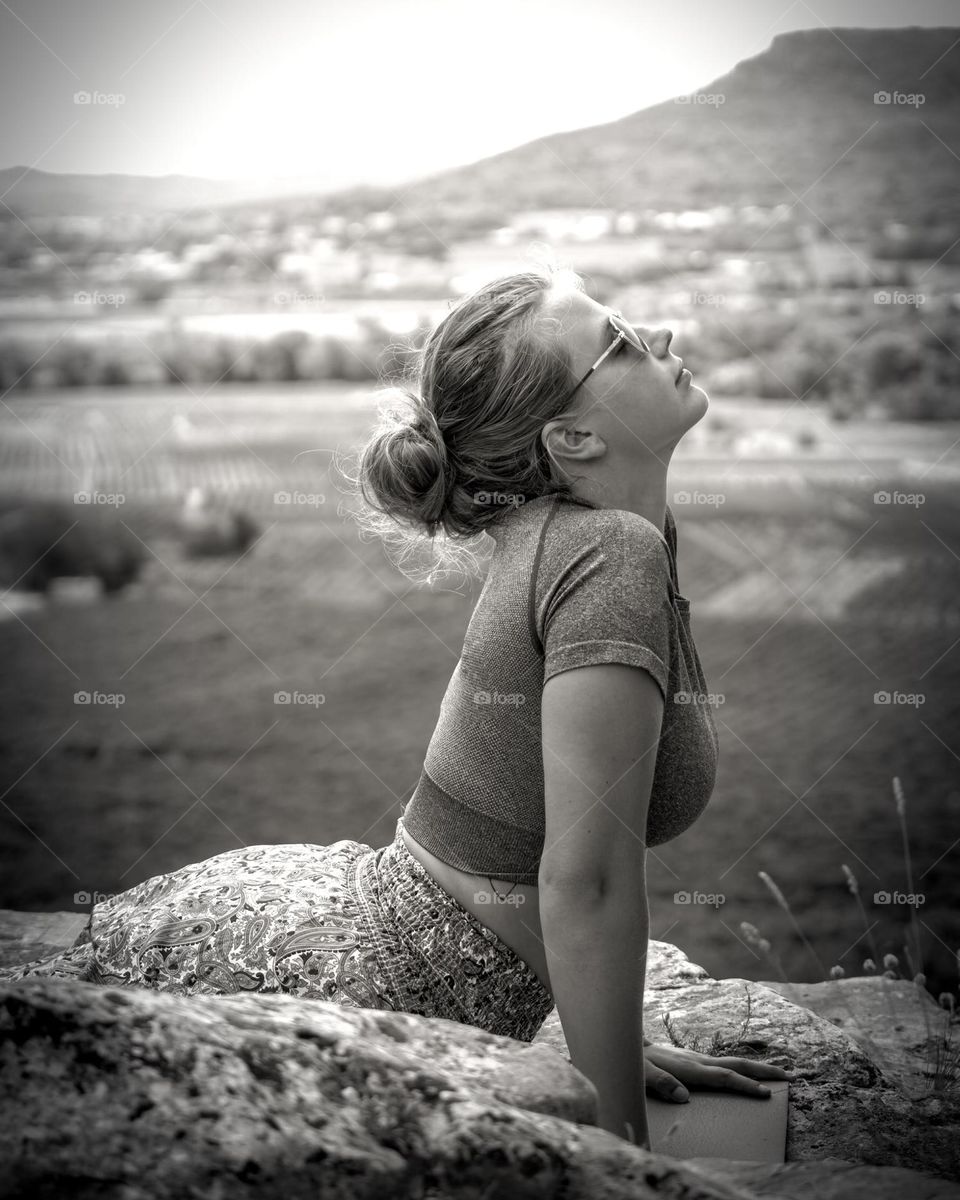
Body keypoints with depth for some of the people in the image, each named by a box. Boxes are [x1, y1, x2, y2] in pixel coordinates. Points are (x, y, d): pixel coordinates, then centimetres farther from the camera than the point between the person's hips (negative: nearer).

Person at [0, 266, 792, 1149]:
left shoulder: (559, 531, 5)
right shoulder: (613, 554, -23)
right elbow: (583, 880, -25)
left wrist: (617, 1040, 17)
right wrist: (623, 1142, -17)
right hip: (360, 992, -9)